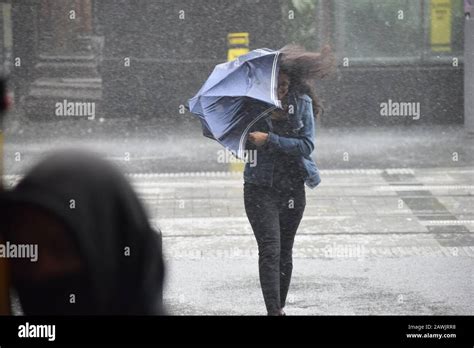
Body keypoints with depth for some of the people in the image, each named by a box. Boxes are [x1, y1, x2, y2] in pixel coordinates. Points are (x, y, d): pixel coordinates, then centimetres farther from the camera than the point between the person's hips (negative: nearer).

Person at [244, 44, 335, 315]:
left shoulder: (302, 103, -2)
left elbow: (307, 145, -11)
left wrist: (269, 139, -21)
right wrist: (267, 115, -17)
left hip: (293, 188, 2)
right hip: (261, 188, -2)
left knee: (285, 252, 11)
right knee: (270, 249, -14)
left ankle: (280, 306, 25)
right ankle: (274, 311, -18)